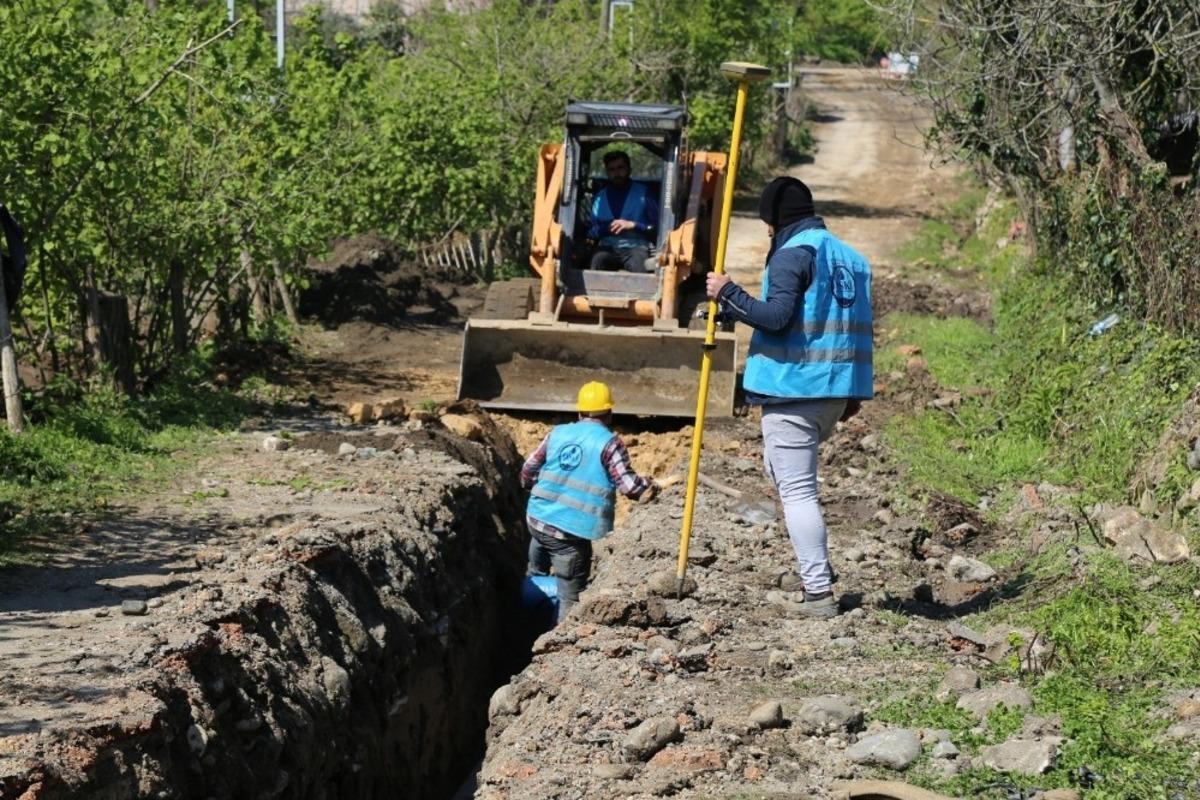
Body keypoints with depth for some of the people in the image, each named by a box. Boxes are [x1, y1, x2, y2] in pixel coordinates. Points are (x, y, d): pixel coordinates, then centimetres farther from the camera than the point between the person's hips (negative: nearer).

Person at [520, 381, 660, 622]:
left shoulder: (558, 434, 9)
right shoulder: (609, 443, -6)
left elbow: (528, 471, 16)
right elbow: (629, 485, -12)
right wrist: (651, 487, 8)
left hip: (536, 520, 6)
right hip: (571, 532, -5)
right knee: (570, 598, 2)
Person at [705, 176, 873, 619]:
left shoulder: (792, 254, -10)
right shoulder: (849, 257, 16)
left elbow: (776, 316, -21)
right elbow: (858, 327, 19)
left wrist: (728, 294, -9)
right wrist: (854, 392, 24)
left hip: (793, 389, -9)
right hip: (837, 391, 9)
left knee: (796, 490, -5)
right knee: (783, 468, 27)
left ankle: (819, 592, -8)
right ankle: (816, 569, 22)